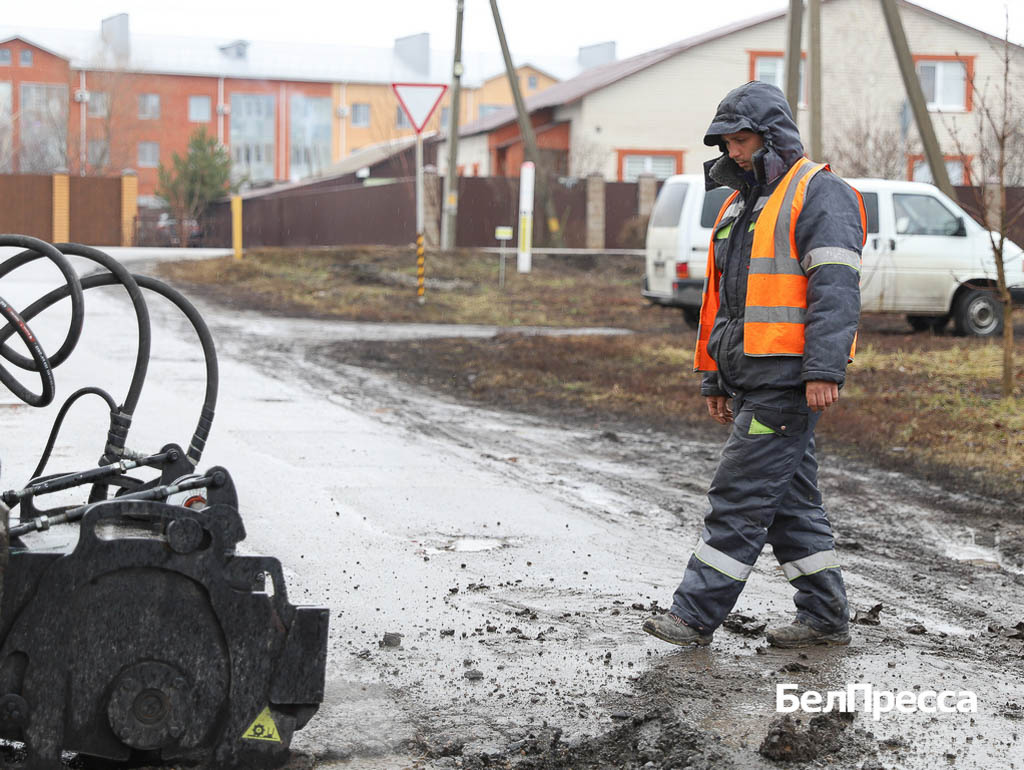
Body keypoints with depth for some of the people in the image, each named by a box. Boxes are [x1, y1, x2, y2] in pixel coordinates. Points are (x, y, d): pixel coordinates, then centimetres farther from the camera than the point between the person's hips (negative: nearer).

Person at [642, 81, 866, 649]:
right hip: (752, 377, 9)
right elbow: (721, 298, 24)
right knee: (790, 497, 11)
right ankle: (825, 617, 18)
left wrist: (825, 371, -25)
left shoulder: (819, 194, -7)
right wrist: (714, 379, 21)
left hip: (789, 378, -9)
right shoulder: (739, 206, 20)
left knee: (740, 494, -8)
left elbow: (835, 289, -17)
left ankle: (696, 614, -5)